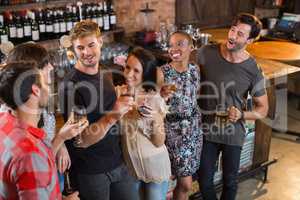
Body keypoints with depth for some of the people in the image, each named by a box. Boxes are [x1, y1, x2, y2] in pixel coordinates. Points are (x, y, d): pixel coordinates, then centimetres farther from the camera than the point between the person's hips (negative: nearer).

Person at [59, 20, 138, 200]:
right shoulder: (70, 86, -19)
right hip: (89, 172, -6)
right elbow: (79, 140, -23)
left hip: (118, 163, 6)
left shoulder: (106, 73, 2)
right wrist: (112, 117, -33)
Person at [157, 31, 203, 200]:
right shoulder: (163, 72, -15)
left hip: (194, 128, 4)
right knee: (186, 184, -1)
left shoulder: (195, 69, -1)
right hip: (174, 130, -4)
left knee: (184, 180, 14)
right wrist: (162, 96, -31)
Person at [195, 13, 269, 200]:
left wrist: (241, 115, -22)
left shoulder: (253, 71, -15)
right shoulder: (206, 53, -13)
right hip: (206, 130, 1)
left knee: (230, 181, 18)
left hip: (233, 134, 0)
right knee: (204, 180, 14)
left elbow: (263, 109, -4)